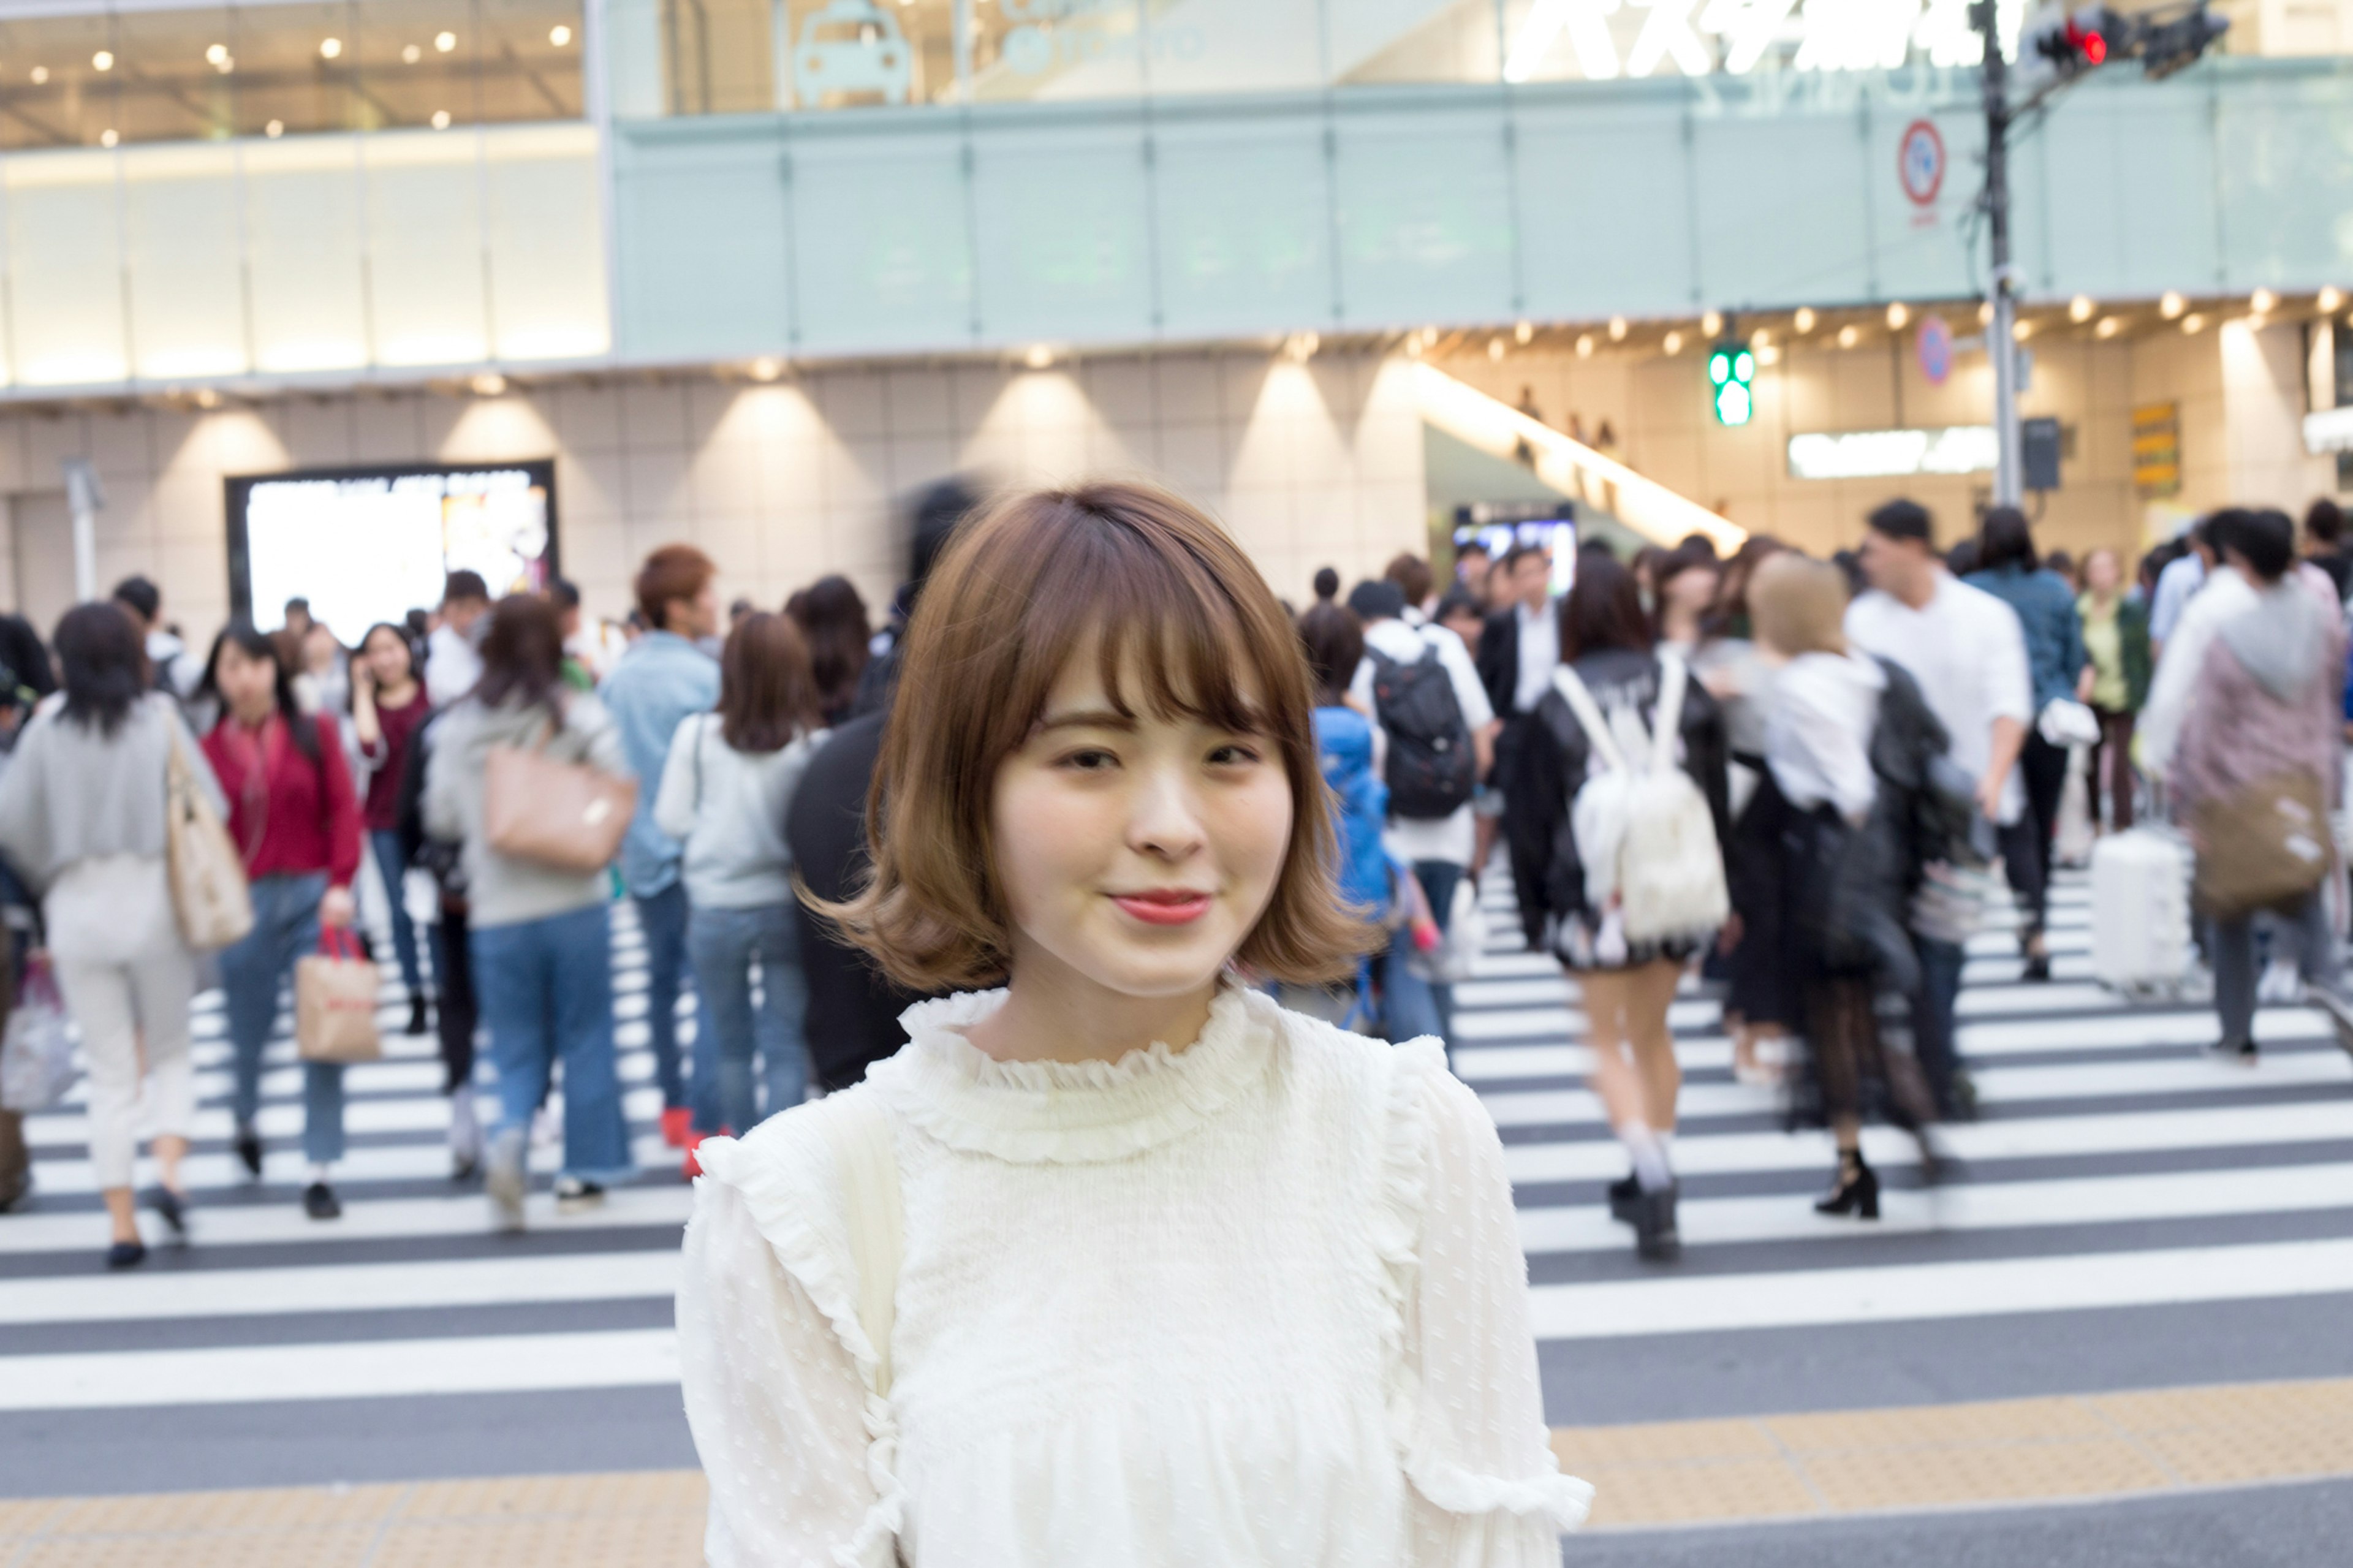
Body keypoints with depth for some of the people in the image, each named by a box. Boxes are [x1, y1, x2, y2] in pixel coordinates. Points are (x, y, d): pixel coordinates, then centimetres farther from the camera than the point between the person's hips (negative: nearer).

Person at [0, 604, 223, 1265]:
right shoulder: (159, 719, -4)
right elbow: (211, 807, -4)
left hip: (77, 909, 1)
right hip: (154, 904, -1)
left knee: (109, 1073, 8)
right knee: (170, 1054, 16)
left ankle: (122, 1224, 6)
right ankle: (169, 1172, -6)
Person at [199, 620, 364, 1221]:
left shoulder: (316, 731, 2)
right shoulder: (209, 749, 0)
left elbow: (344, 808, -2)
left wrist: (340, 884, -12)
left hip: (314, 895, 0)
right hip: (244, 902, 0)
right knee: (247, 1031, 10)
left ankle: (321, 1171, 5)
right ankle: (246, 1121, 44)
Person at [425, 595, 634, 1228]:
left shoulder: (456, 728, -1)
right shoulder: (582, 715, -7)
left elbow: (441, 817, 3)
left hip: (496, 913, 1)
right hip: (576, 904, -1)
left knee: (516, 1051, 10)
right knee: (585, 1039, 12)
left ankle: (508, 1138, -16)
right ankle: (585, 1170, 16)